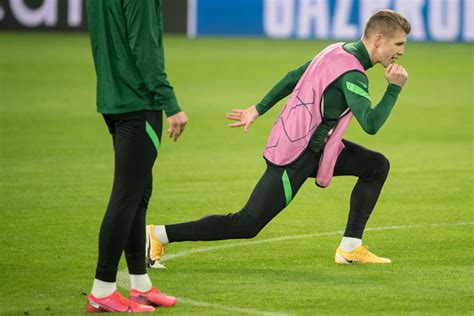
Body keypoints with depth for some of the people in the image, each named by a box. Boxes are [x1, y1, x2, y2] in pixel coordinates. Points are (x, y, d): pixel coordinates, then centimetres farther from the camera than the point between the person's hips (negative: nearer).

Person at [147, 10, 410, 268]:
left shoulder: (336, 51, 8)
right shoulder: (352, 74, -21)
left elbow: (293, 77, 16)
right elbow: (371, 124, -30)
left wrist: (258, 109, 23)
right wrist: (394, 89, -20)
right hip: (296, 157, -10)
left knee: (376, 166, 8)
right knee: (247, 225, -6)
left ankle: (350, 248, 8)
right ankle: (158, 235, -1)